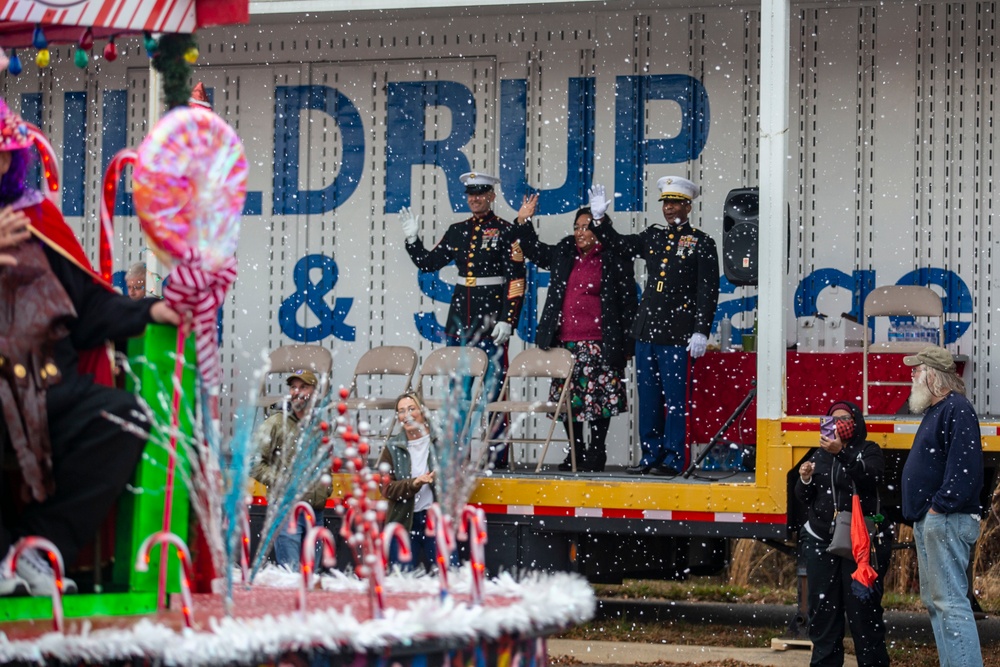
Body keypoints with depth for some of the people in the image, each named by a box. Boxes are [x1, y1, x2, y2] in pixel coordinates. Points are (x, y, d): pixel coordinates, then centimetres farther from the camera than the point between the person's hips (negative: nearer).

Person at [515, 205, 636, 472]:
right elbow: (534, 250, 30)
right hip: (565, 340, 5)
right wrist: (524, 222, 17)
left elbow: (628, 302, -2)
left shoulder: (615, 259, -2)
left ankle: (596, 452, 7)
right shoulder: (565, 253, 13)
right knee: (567, 397, 6)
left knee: (597, 397, -4)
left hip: (597, 343, -5)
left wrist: (626, 344, -6)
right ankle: (575, 451, 16)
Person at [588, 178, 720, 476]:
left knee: (674, 398, -4)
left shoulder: (701, 243, -2)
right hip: (647, 329, 6)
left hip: (677, 335, -6)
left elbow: (708, 291, -6)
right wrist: (599, 220, 0)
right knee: (648, 398, 8)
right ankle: (651, 456, 14)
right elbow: (619, 245, 15)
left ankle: (673, 459, -1)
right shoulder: (652, 236, 14)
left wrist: (701, 331, -12)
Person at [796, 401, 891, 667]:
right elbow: (804, 498, 13)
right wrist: (805, 480, -9)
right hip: (821, 542, 5)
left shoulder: (869, 451, 3)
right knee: (822, 607, 4)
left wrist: (842, 453, -32)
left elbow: (869, 477, -19)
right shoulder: (820, 455, 16)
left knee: (863, 609, -8)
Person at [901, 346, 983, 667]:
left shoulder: (957, 409, -13)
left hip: (945, 520, -11)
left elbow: (965, 465, -23)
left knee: (949, 601, -14)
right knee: (935, 602, 12)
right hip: (928, 521, 11)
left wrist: (940, 506, -23)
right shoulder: (935, 411, 19)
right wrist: (921, 513, 15)